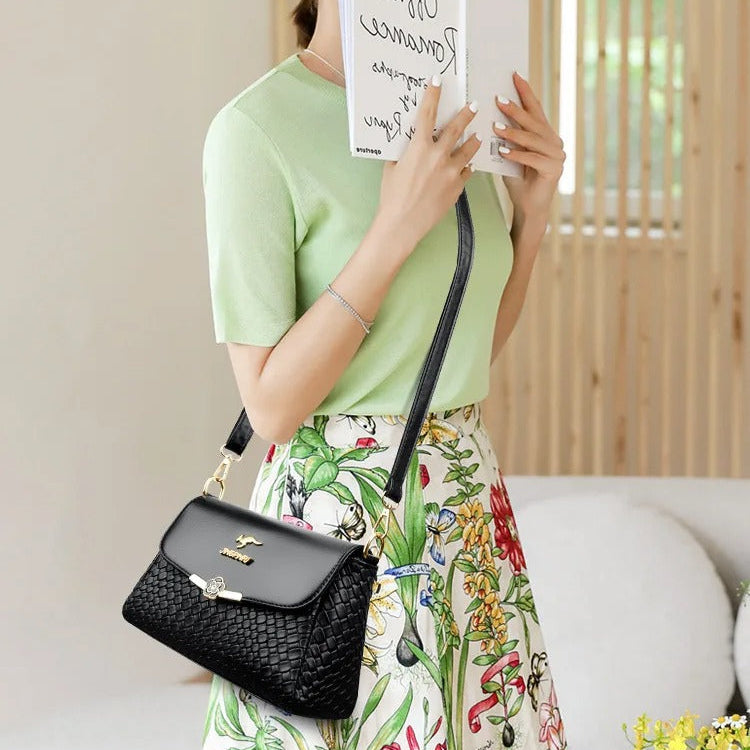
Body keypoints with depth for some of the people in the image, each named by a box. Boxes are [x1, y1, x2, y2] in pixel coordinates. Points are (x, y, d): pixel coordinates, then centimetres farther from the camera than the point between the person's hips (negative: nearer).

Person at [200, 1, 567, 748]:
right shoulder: (256, 128, -14)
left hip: (470, 508, 6)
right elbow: (271, 406, -16)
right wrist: (395, 228, -22)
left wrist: (532, 213, 0)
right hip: (338, 515, -6)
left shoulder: (446, 117, 6)